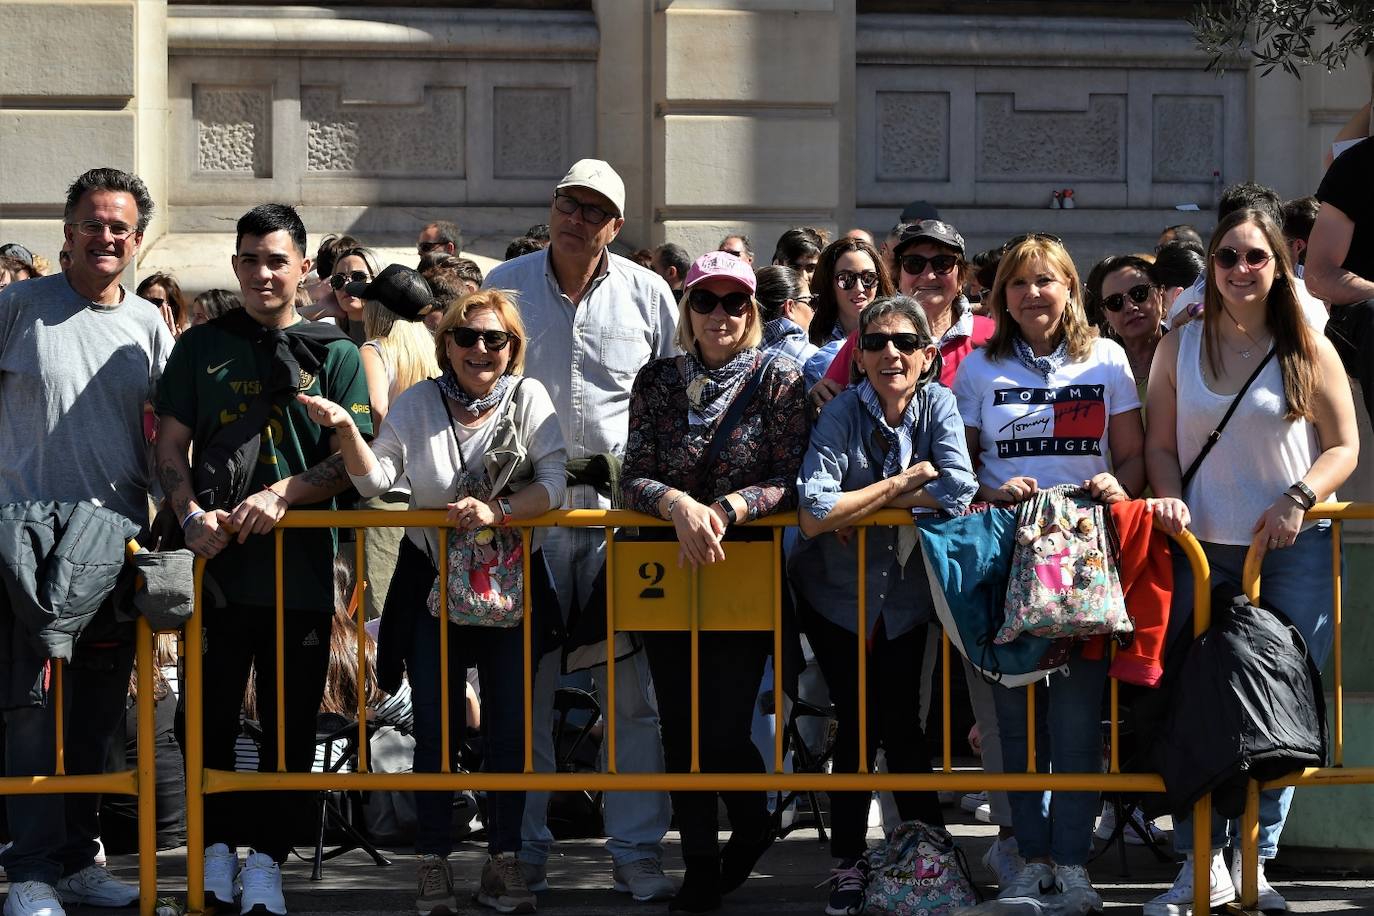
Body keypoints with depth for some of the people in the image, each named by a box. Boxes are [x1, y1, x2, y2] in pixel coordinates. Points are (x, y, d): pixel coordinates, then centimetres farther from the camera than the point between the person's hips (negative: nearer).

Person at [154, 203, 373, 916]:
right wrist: (191, 513, -11)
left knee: (291, 721, 3)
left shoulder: (334, 354, 6)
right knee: (211, 714, 4)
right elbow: (170, 448, 8)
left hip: (301, 563, -1)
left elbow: (351, 460, 0)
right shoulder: (201, 347, 10)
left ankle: (266, 856, 13)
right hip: (217, 559, 1)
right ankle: (217, 844, 18)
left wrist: (282, 494, -16)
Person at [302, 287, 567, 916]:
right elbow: (375, 480, -9)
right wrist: (345, 430, -24)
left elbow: (554, 482, -12)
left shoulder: (528, 398, -4)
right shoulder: (419, 403, -2)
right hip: (433, 582, 0)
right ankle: (433, 865, 11)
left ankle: (503, 863, 16)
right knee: (434, 726, 2)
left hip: (511, 581, 0)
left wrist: (497, 512, -26)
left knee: (509, 723, 5)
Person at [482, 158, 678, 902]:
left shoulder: (648, 295, 6)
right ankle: (524, 847, 11)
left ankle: (637, 849, 4)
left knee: (632, 685, -3)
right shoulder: (503, 287, 7)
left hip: (623, 504, 0)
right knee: (528, 681, 3)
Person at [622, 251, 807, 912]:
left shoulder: (779, 381, -3)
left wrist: (725, 509, -23)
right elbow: (634, 478, -2)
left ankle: (752, 828, 25)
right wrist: (679, 505, -23)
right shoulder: (657, 381, 4)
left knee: (723, 727, -6)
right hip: (668, 566, 3)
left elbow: (791, 482, -8)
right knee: (679, 726, 5)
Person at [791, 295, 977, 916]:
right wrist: (901, 483, -24)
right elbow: (815, 513, -33)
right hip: (837, 592, -2)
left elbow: (958, 493, -25)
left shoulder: (937, 404, -11)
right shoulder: (842, 413, -19)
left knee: (900, 719, 3)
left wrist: (864, 505, -22)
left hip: (905, 591, 2)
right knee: (859, 721, -3)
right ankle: (848, 861, 9)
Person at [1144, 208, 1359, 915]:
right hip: (1202, 547, 1)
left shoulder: (1309, 351, 3)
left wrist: (1300, 498, -14)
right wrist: (1170, 499, -9)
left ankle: (1252, 859, 10)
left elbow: (1344, 446, 3)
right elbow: (1160, 443, 10)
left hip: (1293, 549, -1)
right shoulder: (1178, 348, 8)